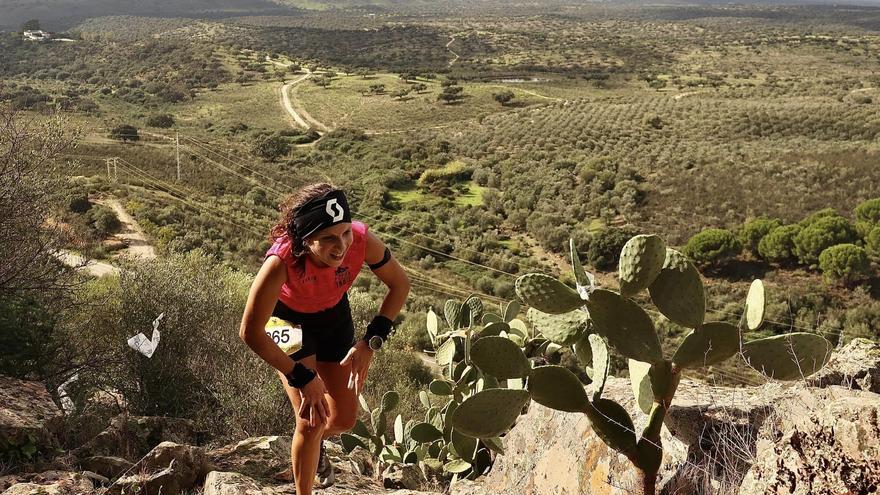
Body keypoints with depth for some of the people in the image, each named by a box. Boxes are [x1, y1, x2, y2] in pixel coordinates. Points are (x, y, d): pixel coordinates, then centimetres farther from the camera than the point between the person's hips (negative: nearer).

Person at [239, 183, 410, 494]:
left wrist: (371, 341, -22)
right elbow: (251, 332, -31)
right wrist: (302, 378, -29)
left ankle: (316, 443, 46)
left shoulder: (362, 241, -35)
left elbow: (399, 285, -15)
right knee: (311, 420, -12)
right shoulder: (282, 261, -42)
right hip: (289, 319, -3)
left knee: (344, 419, 9)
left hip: (333, 315, 3)